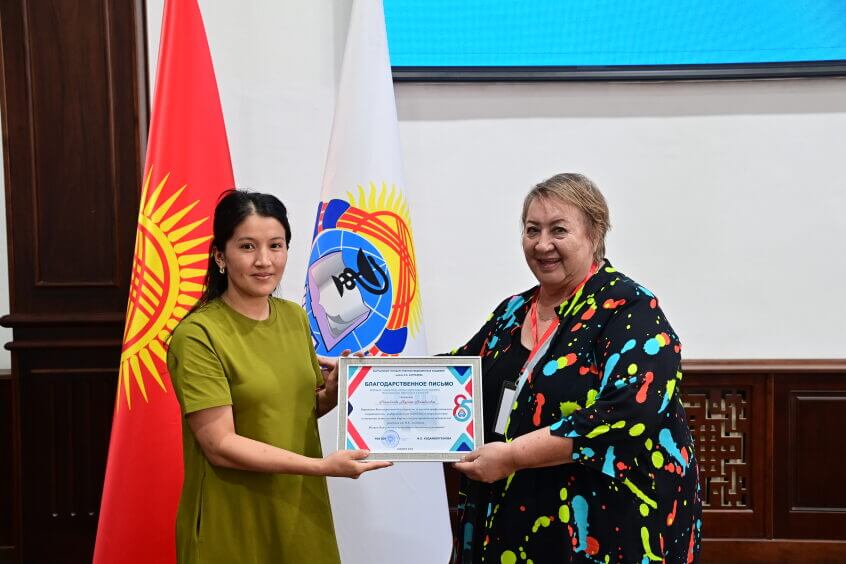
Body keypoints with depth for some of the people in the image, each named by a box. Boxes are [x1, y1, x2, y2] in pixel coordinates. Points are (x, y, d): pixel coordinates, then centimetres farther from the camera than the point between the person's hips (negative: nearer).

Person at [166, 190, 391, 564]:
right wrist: (323, 466, -24)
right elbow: (220, 445, -19)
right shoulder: (197, 335, -16)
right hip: (233, 525, -6)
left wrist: (334, 391, -8)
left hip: (301, 514, 6)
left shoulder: (295, 317, 3)